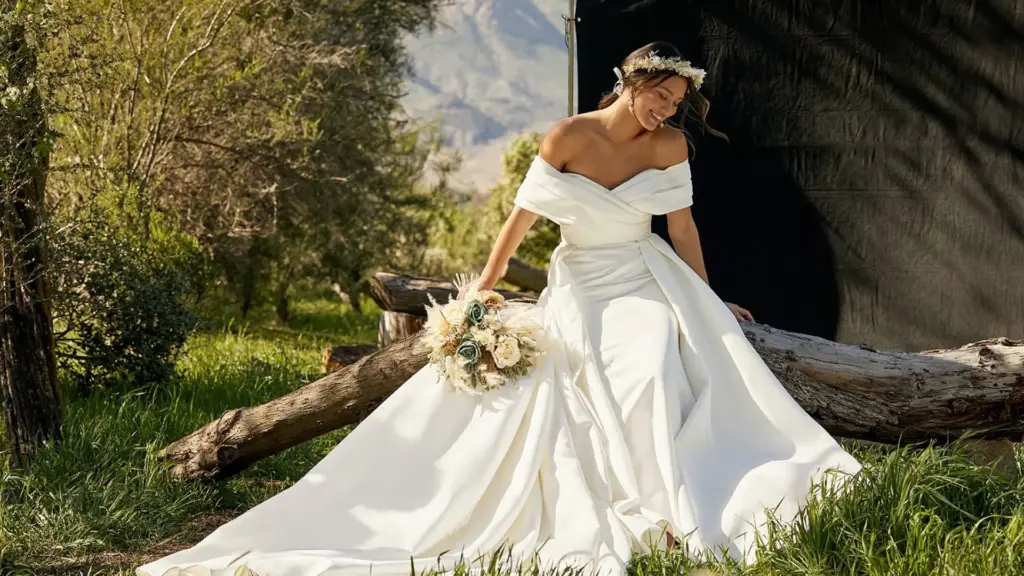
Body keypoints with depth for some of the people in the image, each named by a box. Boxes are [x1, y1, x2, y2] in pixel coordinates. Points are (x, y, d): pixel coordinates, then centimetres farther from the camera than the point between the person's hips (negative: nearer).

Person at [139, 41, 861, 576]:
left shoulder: (670, 146, -3)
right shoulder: (569, 136, -9)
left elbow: (683, 225, 6)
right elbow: (522, 217, -4)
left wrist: (711, 305, 10)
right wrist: (482, 293, -2)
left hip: (646, 282, 0)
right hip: (578, 287, 0)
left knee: (660, 377, -26)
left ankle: (676, 510, -26)